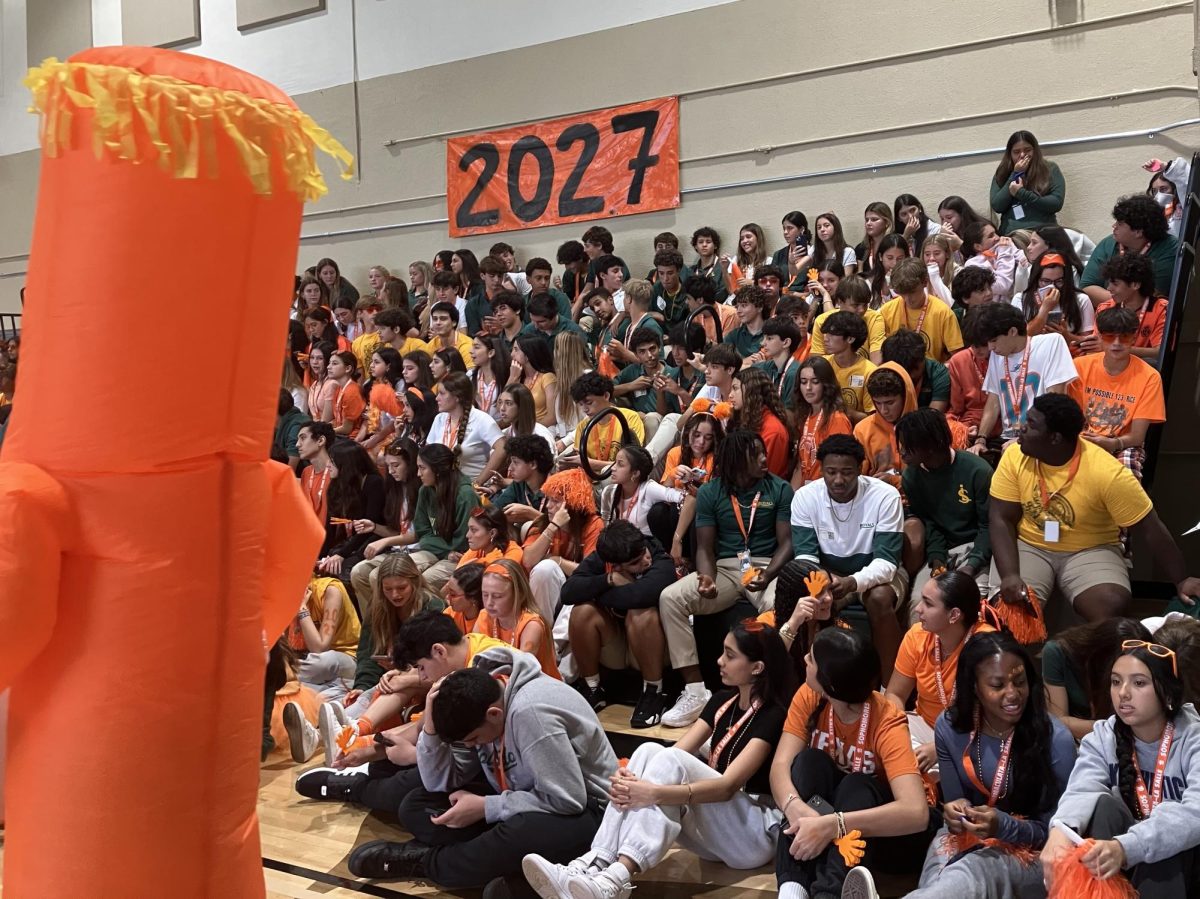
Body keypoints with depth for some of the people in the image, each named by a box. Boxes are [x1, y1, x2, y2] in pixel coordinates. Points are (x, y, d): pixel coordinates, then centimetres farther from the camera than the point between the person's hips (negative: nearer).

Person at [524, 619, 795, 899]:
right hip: (714, 831, 7)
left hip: (756, 836, -7)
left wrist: (655, 793, -36)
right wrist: (628, 780, -20)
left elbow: (728, 786, -25)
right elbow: (675, 751, 0)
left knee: (670, 761, -29)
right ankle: (594, 865, -33)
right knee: (649, 751, -17)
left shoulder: (773, 716, -12)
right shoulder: (722, 701, 12)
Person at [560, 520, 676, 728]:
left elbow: (642, 594, -44)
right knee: (582, 611, -24)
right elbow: (568, 592, -24)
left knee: (641, 614, -34)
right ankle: (591, 689, -5)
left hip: (652, 649, -3)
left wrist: (596, 593, -28)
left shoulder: (661, 562, -24)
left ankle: (654, 693, -16)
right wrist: (608, 580, -31)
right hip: (613, 648, 4)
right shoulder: (598, 561, -12)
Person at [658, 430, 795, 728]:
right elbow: (705, 547, 2)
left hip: (766, 565, -2)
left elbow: (787, 542, -2)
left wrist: (768, 575, -23)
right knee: (670, 598, -23)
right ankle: (695, 691, -19)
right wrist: (707, 577, -21)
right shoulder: (710, 492, 3)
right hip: (724, 567, 2)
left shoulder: (780, 489, 1)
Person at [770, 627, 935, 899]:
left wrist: (832, 825, -51)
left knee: (855, 785, -34)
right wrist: (796, 808, -47)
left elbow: (916, 812, -41)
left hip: (878, 833, -4)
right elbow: (781, 765, -24)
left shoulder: (887, 723, -28)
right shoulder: (809, 698, -14)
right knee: (809, 761, -26)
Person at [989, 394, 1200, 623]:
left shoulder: (1107, 473, -23)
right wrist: (1009, 575, -27)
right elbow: (1002, 520, -11)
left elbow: (1151, 529, -14)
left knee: (1109, 605, -30)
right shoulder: (1015, 457, -14)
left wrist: (1181, 580, -10)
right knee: (1009, 605, -27)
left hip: (1090, 551, -1)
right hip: (1029, 546, 1)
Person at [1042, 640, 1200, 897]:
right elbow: (1081, 791, -22)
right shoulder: (1101, 738, -1)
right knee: (1104, 805, -25)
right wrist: (1060, 830, -48)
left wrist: (1124, 848, -50)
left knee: (1168, 828, -33)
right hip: (1125, 873, 3)